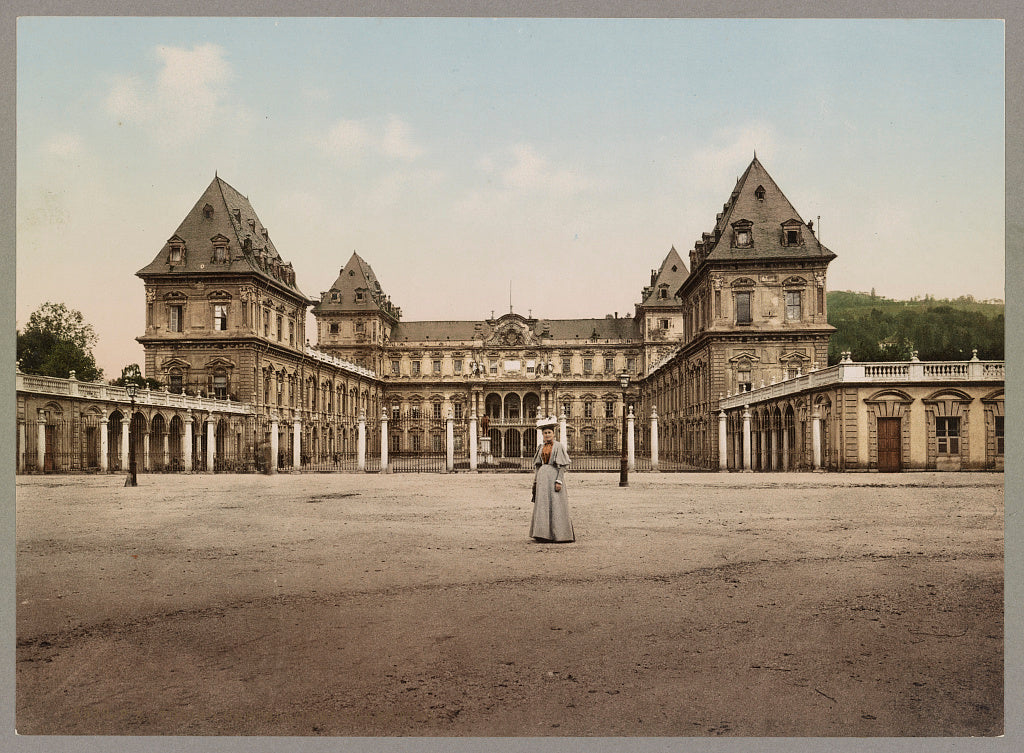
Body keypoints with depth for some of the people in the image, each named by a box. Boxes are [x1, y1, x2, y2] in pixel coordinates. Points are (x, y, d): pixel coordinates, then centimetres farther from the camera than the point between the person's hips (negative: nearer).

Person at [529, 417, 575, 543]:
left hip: (554, 476, -6)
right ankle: (544, 534, 12)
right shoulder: (541, 448, 14)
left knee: (555, 506, -5)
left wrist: (559, 481, -17)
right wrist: (535, 481, 10)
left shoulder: (559, 446, -3)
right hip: (542, 477, 6)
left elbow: (562, 466, -8)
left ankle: (558, 535, 0)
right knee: (542, 506, 6)